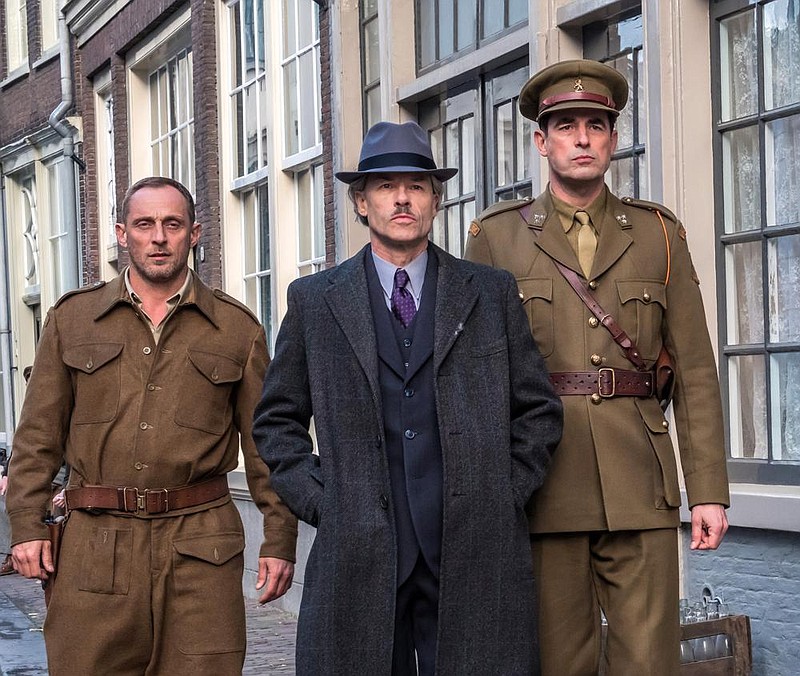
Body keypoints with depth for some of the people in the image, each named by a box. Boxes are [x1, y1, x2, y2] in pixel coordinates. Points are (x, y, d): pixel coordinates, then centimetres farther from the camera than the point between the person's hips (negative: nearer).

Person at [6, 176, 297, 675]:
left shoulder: (238, 329, 8)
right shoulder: (72, 319, 11)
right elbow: (39, 434, 10)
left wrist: (279, 540, 4)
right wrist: (28, 525, 1)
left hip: (201, 545, -1)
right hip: (95, 548, 1)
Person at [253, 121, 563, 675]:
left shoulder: (492, 293, 10)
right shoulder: (315, 301, 9)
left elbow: (538, 411, 12)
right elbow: (278, 419, 13)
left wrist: (504, 496, 3)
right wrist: (320, 500, 2)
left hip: (475, 553, 0)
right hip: (358, 556, 0)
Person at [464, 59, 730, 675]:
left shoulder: (659, 235, 11)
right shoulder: (497, 237, 7)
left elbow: (695, 371, 7)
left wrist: (710, 489, 1)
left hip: (640, 486, 1)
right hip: (542, 483, -1)